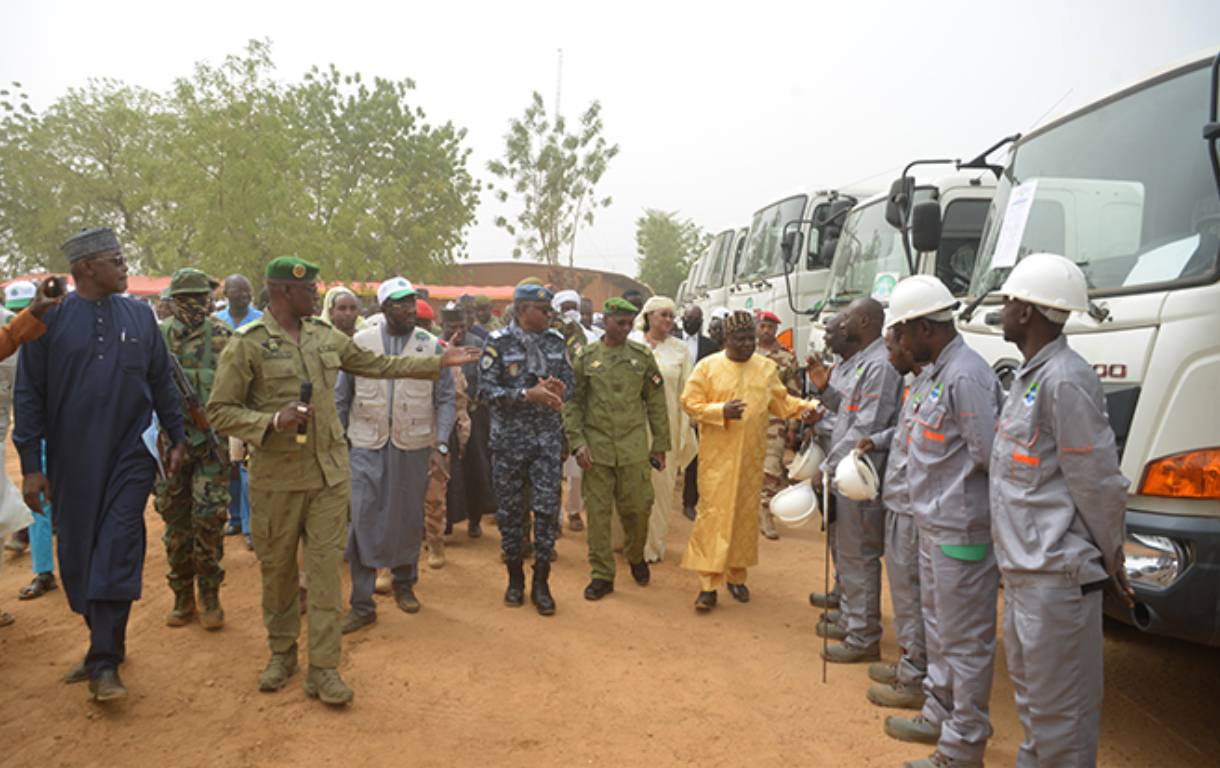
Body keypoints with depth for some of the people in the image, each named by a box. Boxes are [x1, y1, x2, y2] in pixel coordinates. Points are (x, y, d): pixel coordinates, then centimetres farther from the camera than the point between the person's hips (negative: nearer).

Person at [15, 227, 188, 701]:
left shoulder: (140, 315, 4)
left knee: (117, 554, -6)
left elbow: (162, 382, 11)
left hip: (130, 455, 0)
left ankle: (104, 663, -1)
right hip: (72, 462, 0)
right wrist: (30, 465, -4)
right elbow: (28, 394, -1)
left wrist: (177, 438, 10)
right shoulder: (50, 319, -2)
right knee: (78, 555, 10)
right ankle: (105, 642, 29)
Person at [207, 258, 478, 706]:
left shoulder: (327, 337, 8)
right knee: (277, 568, 11)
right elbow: (219, 411, -6)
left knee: (326, 568, 2)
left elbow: (379, 365, 17)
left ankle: (323, 668, 10)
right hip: (276, 477, -3)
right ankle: (282, 652, 33)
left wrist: (441, 362, 16)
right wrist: (272, 421, -22)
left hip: (330, 472, 3)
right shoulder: (246, 345, -7)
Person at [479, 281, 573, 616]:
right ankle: (515, 578, 26)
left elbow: (569, 380, 11)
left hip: (548, 439, 2)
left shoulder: (556, 341, 6)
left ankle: (540, 582, 15)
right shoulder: (498, 343, -6)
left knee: (547, 508, 0)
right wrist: (528, 394, -21)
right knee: (510, 510, 8)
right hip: (509, 439, -2)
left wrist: (560, 390, -13)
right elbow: (486, 389, -12)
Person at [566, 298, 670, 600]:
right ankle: (602, 575, 16)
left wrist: (660, 446, 6)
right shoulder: (586, 357, 2)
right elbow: (572, 403, 3)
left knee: (637, 508, 5)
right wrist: (577, 443, -6)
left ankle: (636, 556, 34)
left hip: (633, 448, 0)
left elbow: (656, 403, 6)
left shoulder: (642, 356, 3)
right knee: (598, 512, 4)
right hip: (596, 447, 0)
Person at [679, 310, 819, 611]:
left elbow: (781, 400, 17)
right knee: (714, 513, -6)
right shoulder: (708, 366, -3)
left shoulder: (766, 367, 8)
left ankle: (737, 575, 26)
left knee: (746, 513, 11)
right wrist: (722, 411, -19)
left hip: (751, 456, 4)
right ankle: (708, 583, 0)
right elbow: (690, 402, -5)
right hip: (718, 455, -4)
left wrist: (805, 407, -1)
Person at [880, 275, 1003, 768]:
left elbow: (992, 455, -22)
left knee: (965, 640, 3)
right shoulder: (940, 372, 10)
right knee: (939, 629, 22)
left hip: (961, 532, -10)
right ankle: (939, 715, 39)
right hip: (935, 527, 10)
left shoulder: (966, 377, -21)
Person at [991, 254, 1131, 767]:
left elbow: (1099, 484, -16)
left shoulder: (1065, 380, -18)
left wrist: (1111, 561, -6)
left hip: (1057, 574, -10)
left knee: (1058, 705, 2)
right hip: (1022, 567, 10)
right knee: (1030, 690, 22)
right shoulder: (1029, 376, 12)